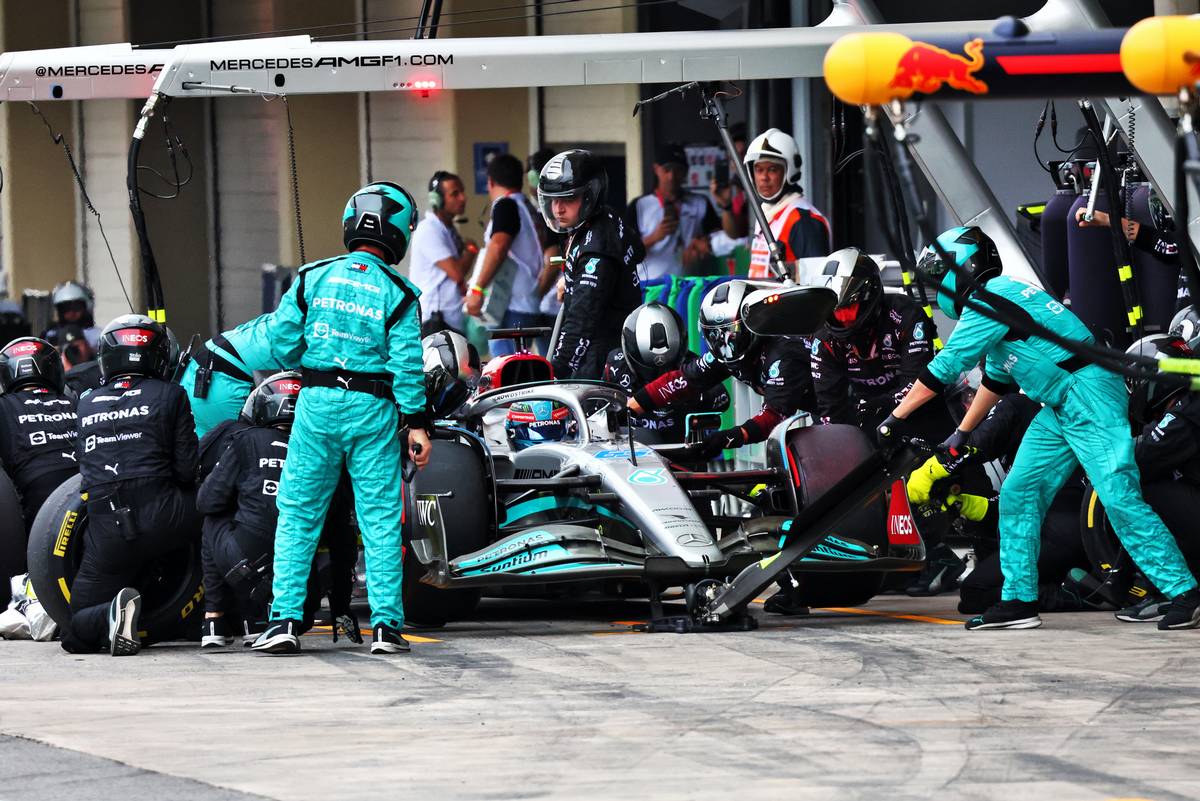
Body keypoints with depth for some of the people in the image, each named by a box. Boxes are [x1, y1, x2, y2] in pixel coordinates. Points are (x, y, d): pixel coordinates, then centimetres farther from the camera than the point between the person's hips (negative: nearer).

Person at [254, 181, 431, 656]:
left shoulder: (314, 278, 1)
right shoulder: (397, 294, -3)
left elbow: (283, 339, 0)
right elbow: (407, 363, -7)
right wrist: (416, 424, -3)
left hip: (317, 402, 1)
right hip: (373, 407, -1)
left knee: (298, 514, 7)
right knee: (380, 518, 4)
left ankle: (286, 619, 2)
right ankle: (386, 624, 2)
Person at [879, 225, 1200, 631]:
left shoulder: (988, 303, -12)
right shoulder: (997, 297, 20)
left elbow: (942, 369, -11)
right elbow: (996, 378, 33)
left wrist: (894, 420, -4)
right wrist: (962, 434, 39)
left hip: (1089, 392, -11)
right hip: (1060, 407, 11)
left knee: (1119, 498, -15)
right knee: (1018, 495, 8)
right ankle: (1018, 600, 10)